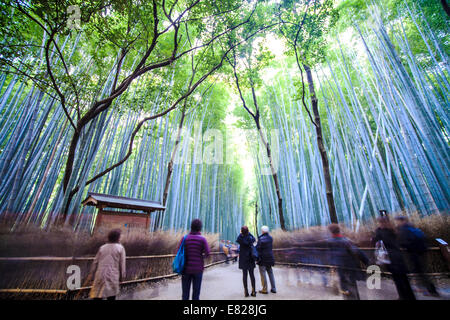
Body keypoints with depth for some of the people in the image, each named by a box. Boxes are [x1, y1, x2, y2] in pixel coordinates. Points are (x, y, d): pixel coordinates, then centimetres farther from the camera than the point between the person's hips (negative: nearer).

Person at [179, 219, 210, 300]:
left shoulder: (185, 238, -6)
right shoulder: (202, 239, -10)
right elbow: (207, 254, -12)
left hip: (186, 268, 1)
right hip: (198, 269, -1)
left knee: (185, 291, 14)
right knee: (196, 293, 11)